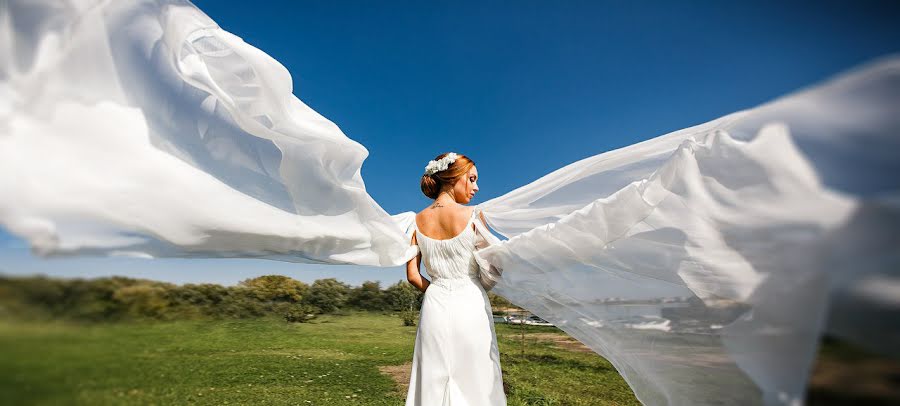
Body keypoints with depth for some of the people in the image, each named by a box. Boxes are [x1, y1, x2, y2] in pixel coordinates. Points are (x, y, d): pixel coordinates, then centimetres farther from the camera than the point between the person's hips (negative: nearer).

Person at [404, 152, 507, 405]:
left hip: (434, 307, 4)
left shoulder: (417, 221, 2)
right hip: (471, 306, -4)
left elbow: (412, 275, 2)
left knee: (434, 385, 13)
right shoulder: (473, 216, -8)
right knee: (475, 384, 9)